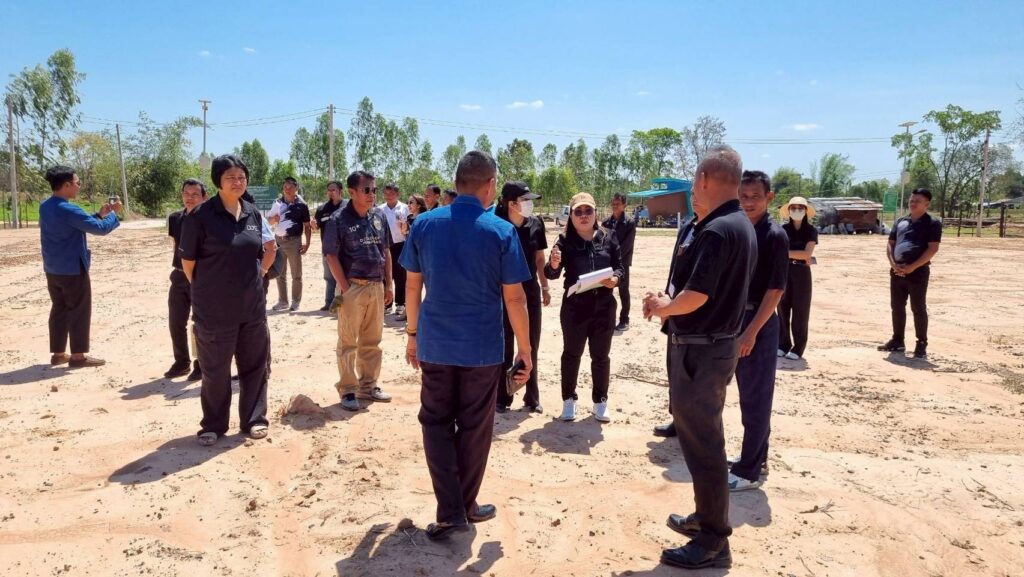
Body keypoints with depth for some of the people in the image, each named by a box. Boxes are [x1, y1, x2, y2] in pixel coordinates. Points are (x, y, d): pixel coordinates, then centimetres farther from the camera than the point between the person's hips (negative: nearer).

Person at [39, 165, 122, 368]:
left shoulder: (45, 207, 8)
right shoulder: (68, 209, -21)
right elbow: (101, 229, -21)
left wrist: (100, 213, 13)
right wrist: (114, 213, -5)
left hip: (52, 270, 9)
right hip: (73, 270, -9)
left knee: (59, 310, 15)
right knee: (79, 312, 0)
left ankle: (58, 354, 20)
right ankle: (78, 356, 5)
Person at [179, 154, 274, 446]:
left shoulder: (253, 213, 4)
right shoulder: (201, 215, -11)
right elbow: (188, 261, -5)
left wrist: (258, 276, 8)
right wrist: (207, 290, 3)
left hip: (252, 305, 5)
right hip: (215, 308, -5)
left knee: (255, 364, 11)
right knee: (215, 369, 7)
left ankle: (253, 420, 26)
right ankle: (213, 425, 23)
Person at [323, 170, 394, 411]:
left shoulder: (379, 216, 8)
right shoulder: (339, 219, -9)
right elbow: (332, 256, -10)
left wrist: (388, 285, 10)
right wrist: (346, 289, -14)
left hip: (377, 286, 6)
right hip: (352, 286, -6)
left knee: (372, 341, 13)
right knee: (348, 342, 2)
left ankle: (368, 386, 25)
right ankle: (348, 391, 11)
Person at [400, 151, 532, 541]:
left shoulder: (424, 224, -2)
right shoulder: (501, 231, -9)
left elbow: (412, 285, 5)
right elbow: (514, 297, -8)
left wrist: (413, 333, 16)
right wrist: (525, 349, 2)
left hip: (435, 345, 2)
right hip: (483, 348, -2)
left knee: (437, 424, 13)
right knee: (474, 428, 13)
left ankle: (450, 512, 6)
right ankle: (466, 506, 27)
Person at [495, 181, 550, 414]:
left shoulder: (536, 224, -3)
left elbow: (540, 258, 7)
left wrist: (545, 287, 9)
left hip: (531, 292, 4)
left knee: (531, 346, 11)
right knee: (505, 347, 7)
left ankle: (532, 398, 22)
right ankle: (502, 398, 19)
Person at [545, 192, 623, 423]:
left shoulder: (607, 238, 1)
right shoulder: (565, 241, -5)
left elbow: (619, 266, 7)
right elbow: (552, 274, -10)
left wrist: (615, 278, -15)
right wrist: (553, 265, -33)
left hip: (603, 306, 2)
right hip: (574, 306, -2)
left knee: (601, 355, 12)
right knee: (571, 354, 10)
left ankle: (600, 401, 25)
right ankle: (568, 400, 24)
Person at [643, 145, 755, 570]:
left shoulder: (716, 230, -22)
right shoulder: (740, 225, 10)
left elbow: (697, 296, -27)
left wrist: (663, 308, -7)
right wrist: (669, 302, 11)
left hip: (699, 349, -10)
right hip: (712, 343, 10)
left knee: (701, 442, 0)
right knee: (700, 435, 21)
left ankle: (713, 542, 11)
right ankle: (707, 518, 35)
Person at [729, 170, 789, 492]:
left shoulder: (775, 236, -13)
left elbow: (776, 289, -16)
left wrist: (752, 331, -20)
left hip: (759, 323, -7)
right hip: (736, 318, 7)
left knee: (756, 399, 0)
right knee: (747, 395, 16)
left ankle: (749, 471, 8)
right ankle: (755, 458, 29)